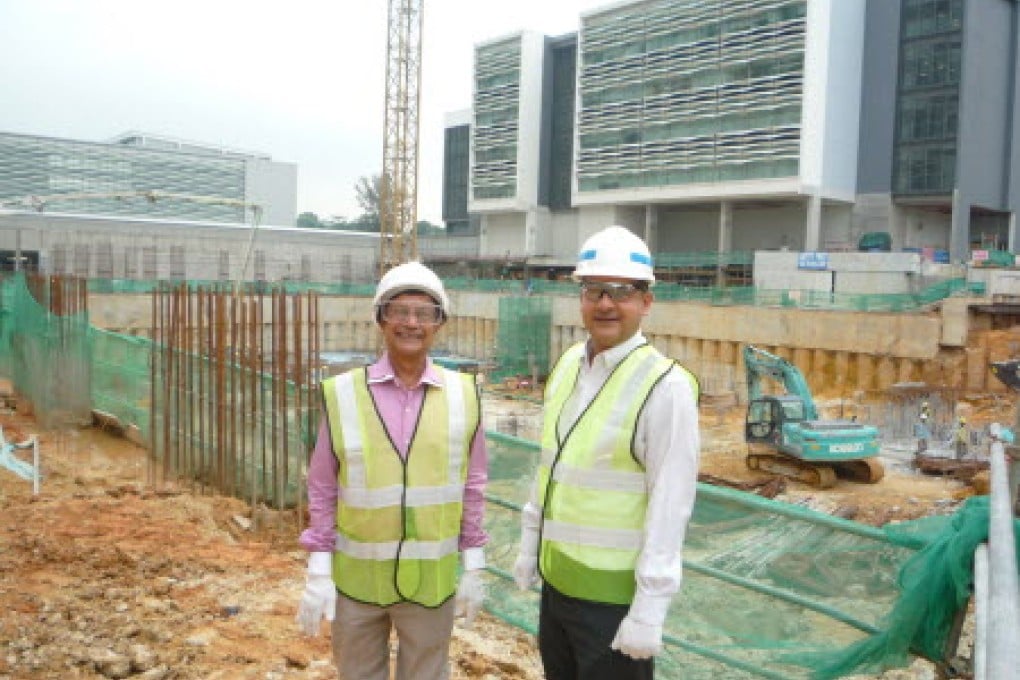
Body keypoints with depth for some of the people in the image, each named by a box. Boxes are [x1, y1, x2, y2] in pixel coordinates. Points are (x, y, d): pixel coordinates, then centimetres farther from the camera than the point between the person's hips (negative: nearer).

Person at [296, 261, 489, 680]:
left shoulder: (463, 394, -6)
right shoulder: (343, 393, -9)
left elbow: (473, 485, 1)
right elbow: (322, 489, -3)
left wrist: (473, 567, 3)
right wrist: (318, 572, -3)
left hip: (432, 579, 1)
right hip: (354, 577, 0)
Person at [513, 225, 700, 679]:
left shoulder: (665, 386, -19)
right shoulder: (567, 364, 3)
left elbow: (670, 506, -19)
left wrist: (649, 610, -18)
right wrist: (530, 545, 14)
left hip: (614, 595, -7)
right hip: (556, 581, 7)